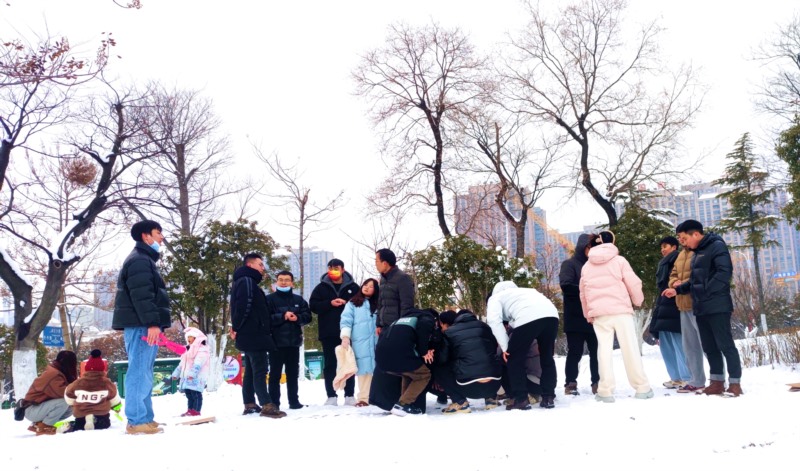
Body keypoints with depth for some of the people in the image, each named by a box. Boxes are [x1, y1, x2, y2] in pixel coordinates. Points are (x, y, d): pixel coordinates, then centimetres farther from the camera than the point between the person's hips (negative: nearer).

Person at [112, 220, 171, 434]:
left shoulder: (145, 260, 24)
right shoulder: (139, 260, -10)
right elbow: (141, 296, -20)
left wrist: (154, 324, 24)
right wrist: (152, 323, -25)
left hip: (143, 325, 11)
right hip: (141, 325, -11)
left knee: (143, 373, 12)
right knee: (139, 372, -10)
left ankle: (145, 419, 17)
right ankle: (137, 421, -9)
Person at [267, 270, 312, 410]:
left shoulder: (298, 299, 10)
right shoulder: (270, 299, 0)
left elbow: (307, 316, 6)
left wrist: (298, 317, -14)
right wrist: (283, 316, -19)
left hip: (294, 341, 3)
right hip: (276, 342, -3)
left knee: (293, 373, 11)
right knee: (275, 374, 2)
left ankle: (294, 401, 18)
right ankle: (274, 403, 6)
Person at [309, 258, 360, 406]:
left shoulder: (353, 287, 5)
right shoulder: (321, 287, 6)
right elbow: (313, 305, 0)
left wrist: (347, 303, -12)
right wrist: (330, 303, -14)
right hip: (328, 333, 1)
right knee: (330, 365, 3)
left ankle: (350, 396, 11)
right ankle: (331, 396, 8)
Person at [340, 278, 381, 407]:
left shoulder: (377, 305, 18)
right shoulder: (352, 303, 9)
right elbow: (346, 320, -1)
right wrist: (345, 336, -13)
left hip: (376, 342, 3)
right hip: (360, 343, -2)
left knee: (377, 369, -1)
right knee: (364, 369, -7)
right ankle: (364, 398, -4)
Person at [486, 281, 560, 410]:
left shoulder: (495, 298, 25)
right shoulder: (523, 291, 44)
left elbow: (494, 321, 4)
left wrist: (505, 347, 6)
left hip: (528, 318, -6)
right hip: (551, 315, 6)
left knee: (515, 360, 11)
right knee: (547, 358, 22)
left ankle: (521, 399, 10)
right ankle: (548, 398, 23)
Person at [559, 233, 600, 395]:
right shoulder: (569, 264, 0)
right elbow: (566, 286, -14)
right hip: (576, 318, -5)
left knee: (597, 351, 5)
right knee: (575, 352, -1)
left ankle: (597, 383, 14)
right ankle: (570, 383, 7)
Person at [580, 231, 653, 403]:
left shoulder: (586, 266, 12)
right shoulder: (619, 260, 2)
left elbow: (583, 293, 15)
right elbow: (633, 283, -2)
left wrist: (588, 314, 24)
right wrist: (638, 300, 16)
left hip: (599, 313, 2)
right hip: (620, 310, -2)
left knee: (604, 349, 2)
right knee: (630, 348, 4)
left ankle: (606, 391, -2)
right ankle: (642, 388, 8)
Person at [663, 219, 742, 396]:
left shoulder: (716, 246, -8)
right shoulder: (698, 252, 19)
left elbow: (725, 272, -20)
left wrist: (707, 291, -19)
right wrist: (677, 290, 14)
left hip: (717, 306, -9)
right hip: (701, 308, 9)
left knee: (725, 344, -5)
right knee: (709, 347, 10)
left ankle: (735, 383, 2)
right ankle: (717, 382, 16)